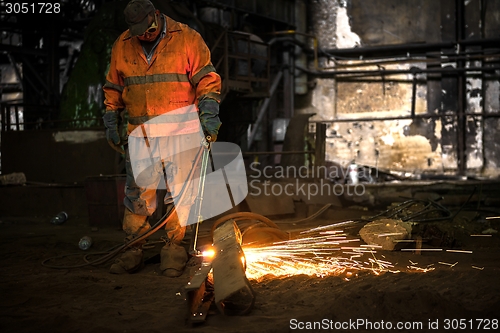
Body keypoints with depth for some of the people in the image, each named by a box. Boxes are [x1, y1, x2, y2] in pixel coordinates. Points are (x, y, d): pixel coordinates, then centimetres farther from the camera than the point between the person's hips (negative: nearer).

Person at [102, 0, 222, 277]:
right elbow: (113, 88, 19)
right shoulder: (122, 46, 9)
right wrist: (111, 123, 16)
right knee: (137, 192, 3)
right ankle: (133, 250, 12)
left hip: (180, 130, -3)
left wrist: (209, 114, -10)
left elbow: (207, 79, 0)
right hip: (140, 133, 3)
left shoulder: (187, 39, -2)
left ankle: (174, 248, 9)